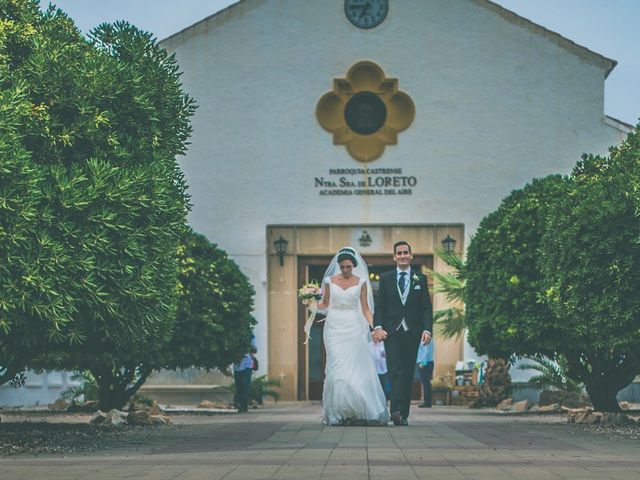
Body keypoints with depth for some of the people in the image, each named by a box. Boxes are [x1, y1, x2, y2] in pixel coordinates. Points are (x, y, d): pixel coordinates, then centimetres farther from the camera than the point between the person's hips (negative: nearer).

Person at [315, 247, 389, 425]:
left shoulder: (361, 282, 5)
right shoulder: (330, 281, 7)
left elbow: (365, 309, 5)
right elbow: (325, 305, 13)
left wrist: (374, 327, -7)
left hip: (353, 328, 0)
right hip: (334, 327, 0)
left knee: (355, 369, -8)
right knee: (337, 369, -7)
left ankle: (359, 412, -1)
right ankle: (339, 413, -3)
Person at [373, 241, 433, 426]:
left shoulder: (420, 279, 9)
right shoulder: (385, 279, 8)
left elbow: (426, 307, 5)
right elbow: (379, 306, 4)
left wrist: (427, 329, -10)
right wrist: (378, 327, -12)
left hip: (412, 333, 1)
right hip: (391, 332, -1)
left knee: (408, 373, 2)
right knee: (395, 370, -14)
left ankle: (403, 414, 4)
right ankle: (396, 410, -23)